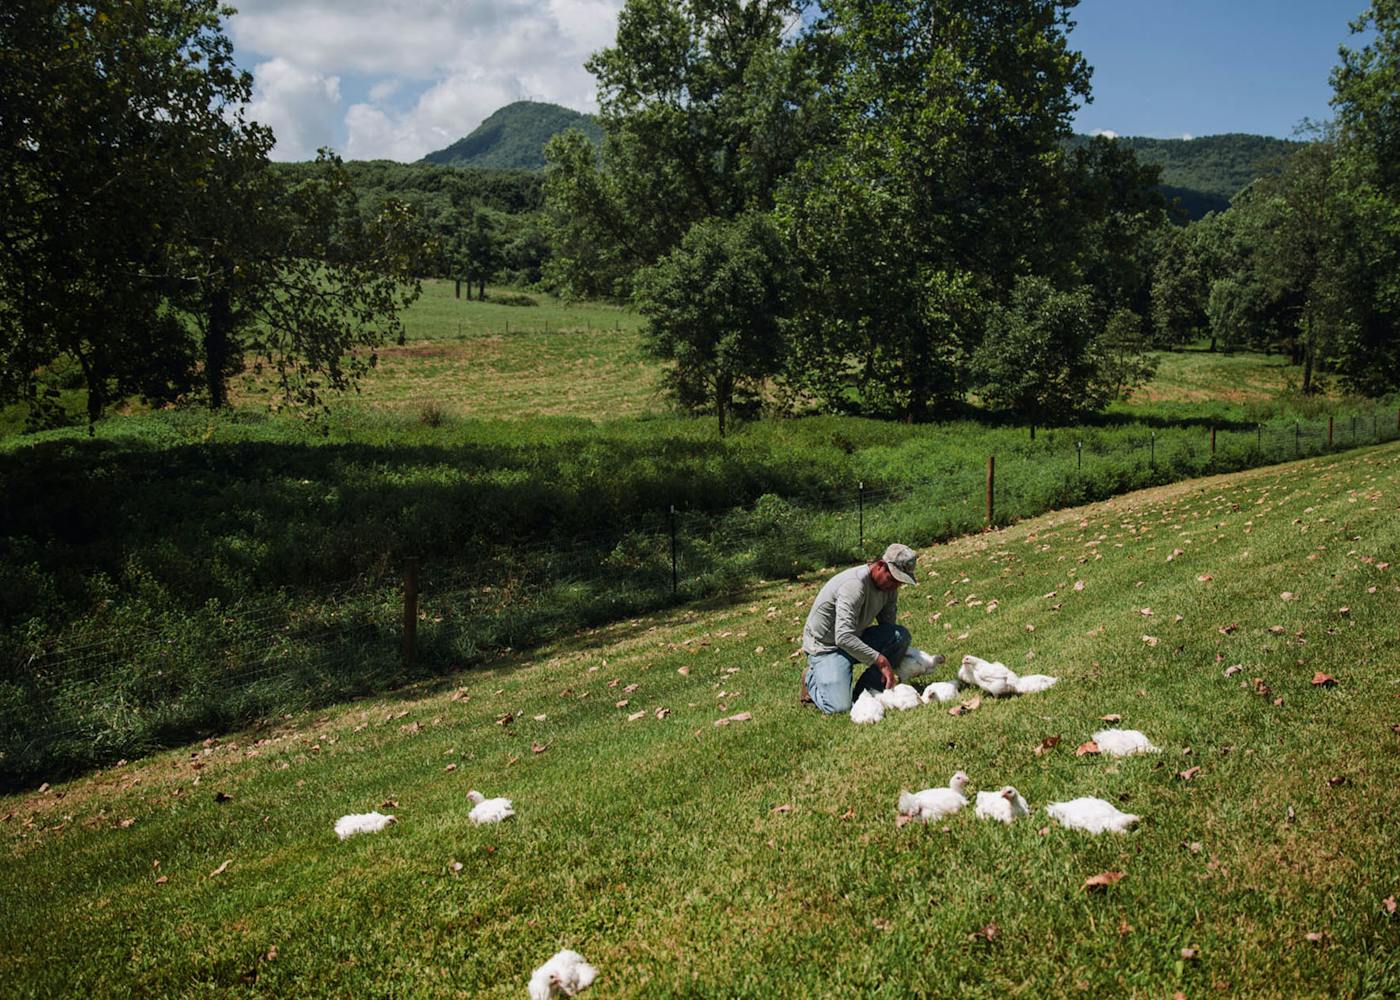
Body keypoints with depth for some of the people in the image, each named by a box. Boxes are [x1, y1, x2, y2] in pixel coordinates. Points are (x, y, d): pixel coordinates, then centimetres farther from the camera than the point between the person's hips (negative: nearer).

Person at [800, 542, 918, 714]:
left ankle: (864, 693, -5)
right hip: (825, 647, -8)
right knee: (839, 708, -24)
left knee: (902, 635, -16)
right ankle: (812, 679, 9)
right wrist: (880, 660, -34)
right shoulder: (854, 585, -29)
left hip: (856, 639, 8)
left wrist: (889, 668, -7)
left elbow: (887, 626, 5)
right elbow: (843, 638, -36)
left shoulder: (890, 585, -2)